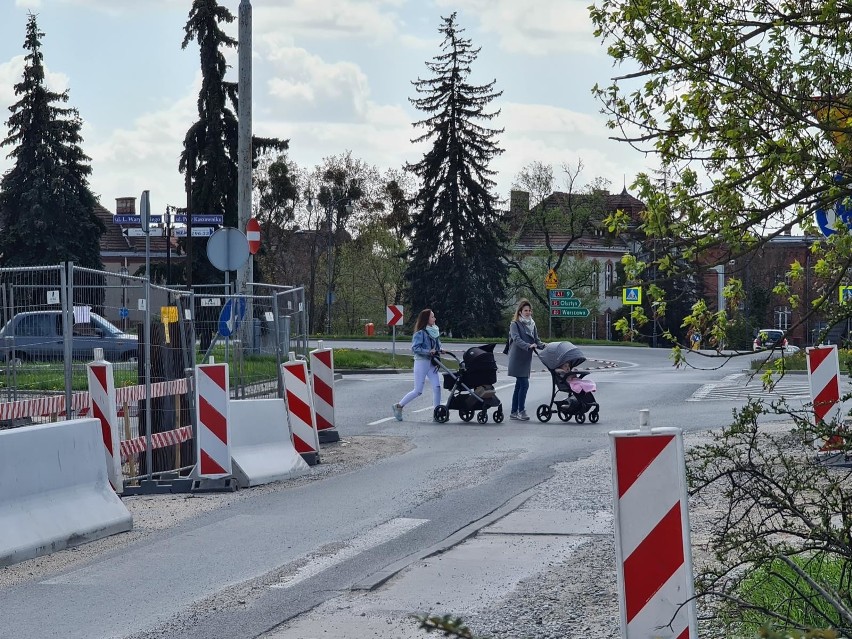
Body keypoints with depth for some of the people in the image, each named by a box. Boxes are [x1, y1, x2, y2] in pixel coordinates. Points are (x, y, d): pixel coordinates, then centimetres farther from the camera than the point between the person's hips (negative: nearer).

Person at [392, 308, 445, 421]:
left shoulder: (435, 331, 10)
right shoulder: (420, 333, -12)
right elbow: (415, 348, -18)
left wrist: (440, 350, -1)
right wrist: (429, 351, -25)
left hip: (432, 363, 7)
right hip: (421, 362, -7)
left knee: (436, 387, -6)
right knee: (418, 391, -2)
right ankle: (398, 406, 13)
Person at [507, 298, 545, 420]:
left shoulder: (531, 324, 14)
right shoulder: (515, 324, -7)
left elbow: (536, 340, 12)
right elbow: (517, 339, -21)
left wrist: (544, 346, -9)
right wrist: (529, 346, -36)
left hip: (526, 359, 7)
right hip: (517, 359, -7)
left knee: (519, 386, 10)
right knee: (524, 384, -13)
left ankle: (514, 412, 15)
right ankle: (521, 411, -7)